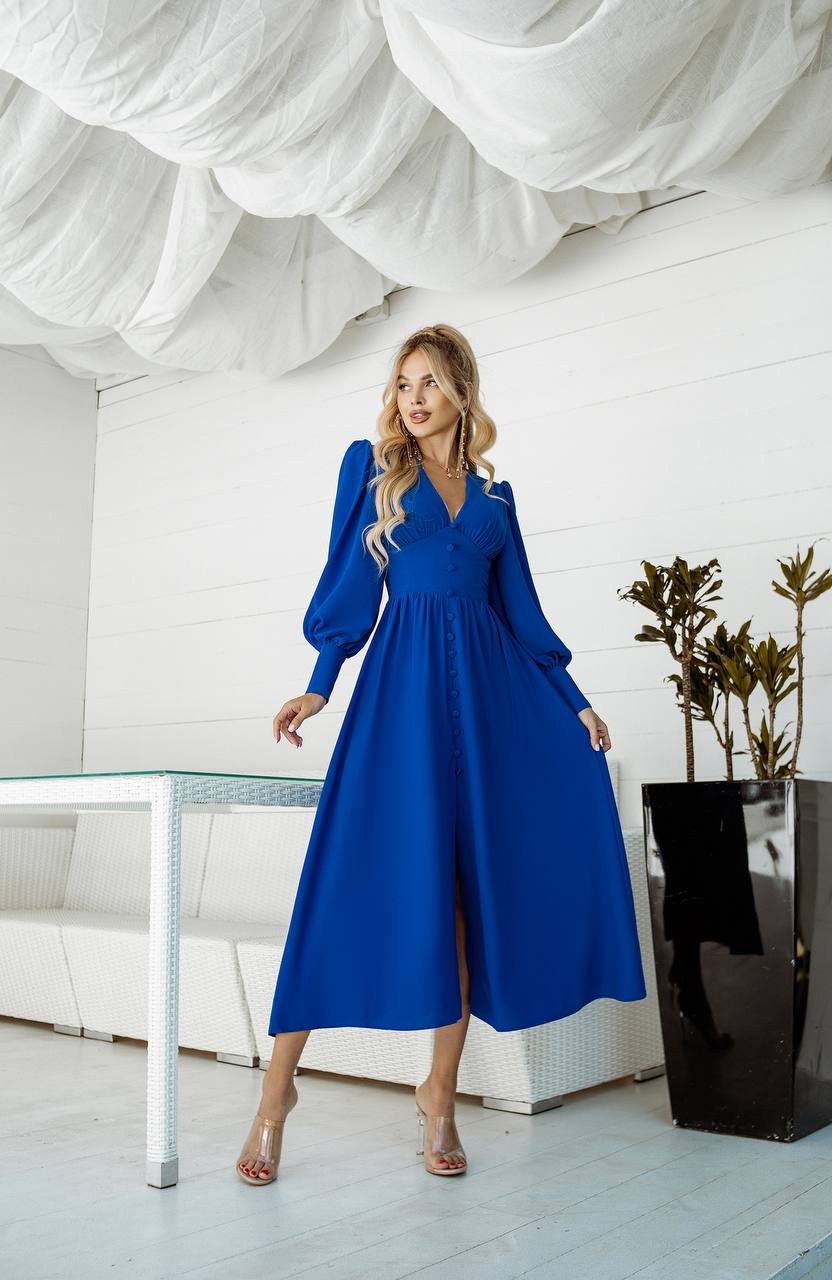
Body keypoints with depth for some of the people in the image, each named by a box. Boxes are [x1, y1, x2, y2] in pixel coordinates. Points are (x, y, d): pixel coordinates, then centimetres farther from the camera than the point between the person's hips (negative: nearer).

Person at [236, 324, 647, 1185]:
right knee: (366, 870, -10)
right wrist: (318, 688, -5)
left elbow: (519, 607, 15)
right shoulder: (370, 465, 9)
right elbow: (349, 585, 4)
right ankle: (279, 1082, 1)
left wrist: (573, 699, 10)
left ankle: (439, 1094, 10)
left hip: (492, 686, 4)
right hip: (405, 679, -3)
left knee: (475, 883, 0)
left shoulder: (493, 493, 17)